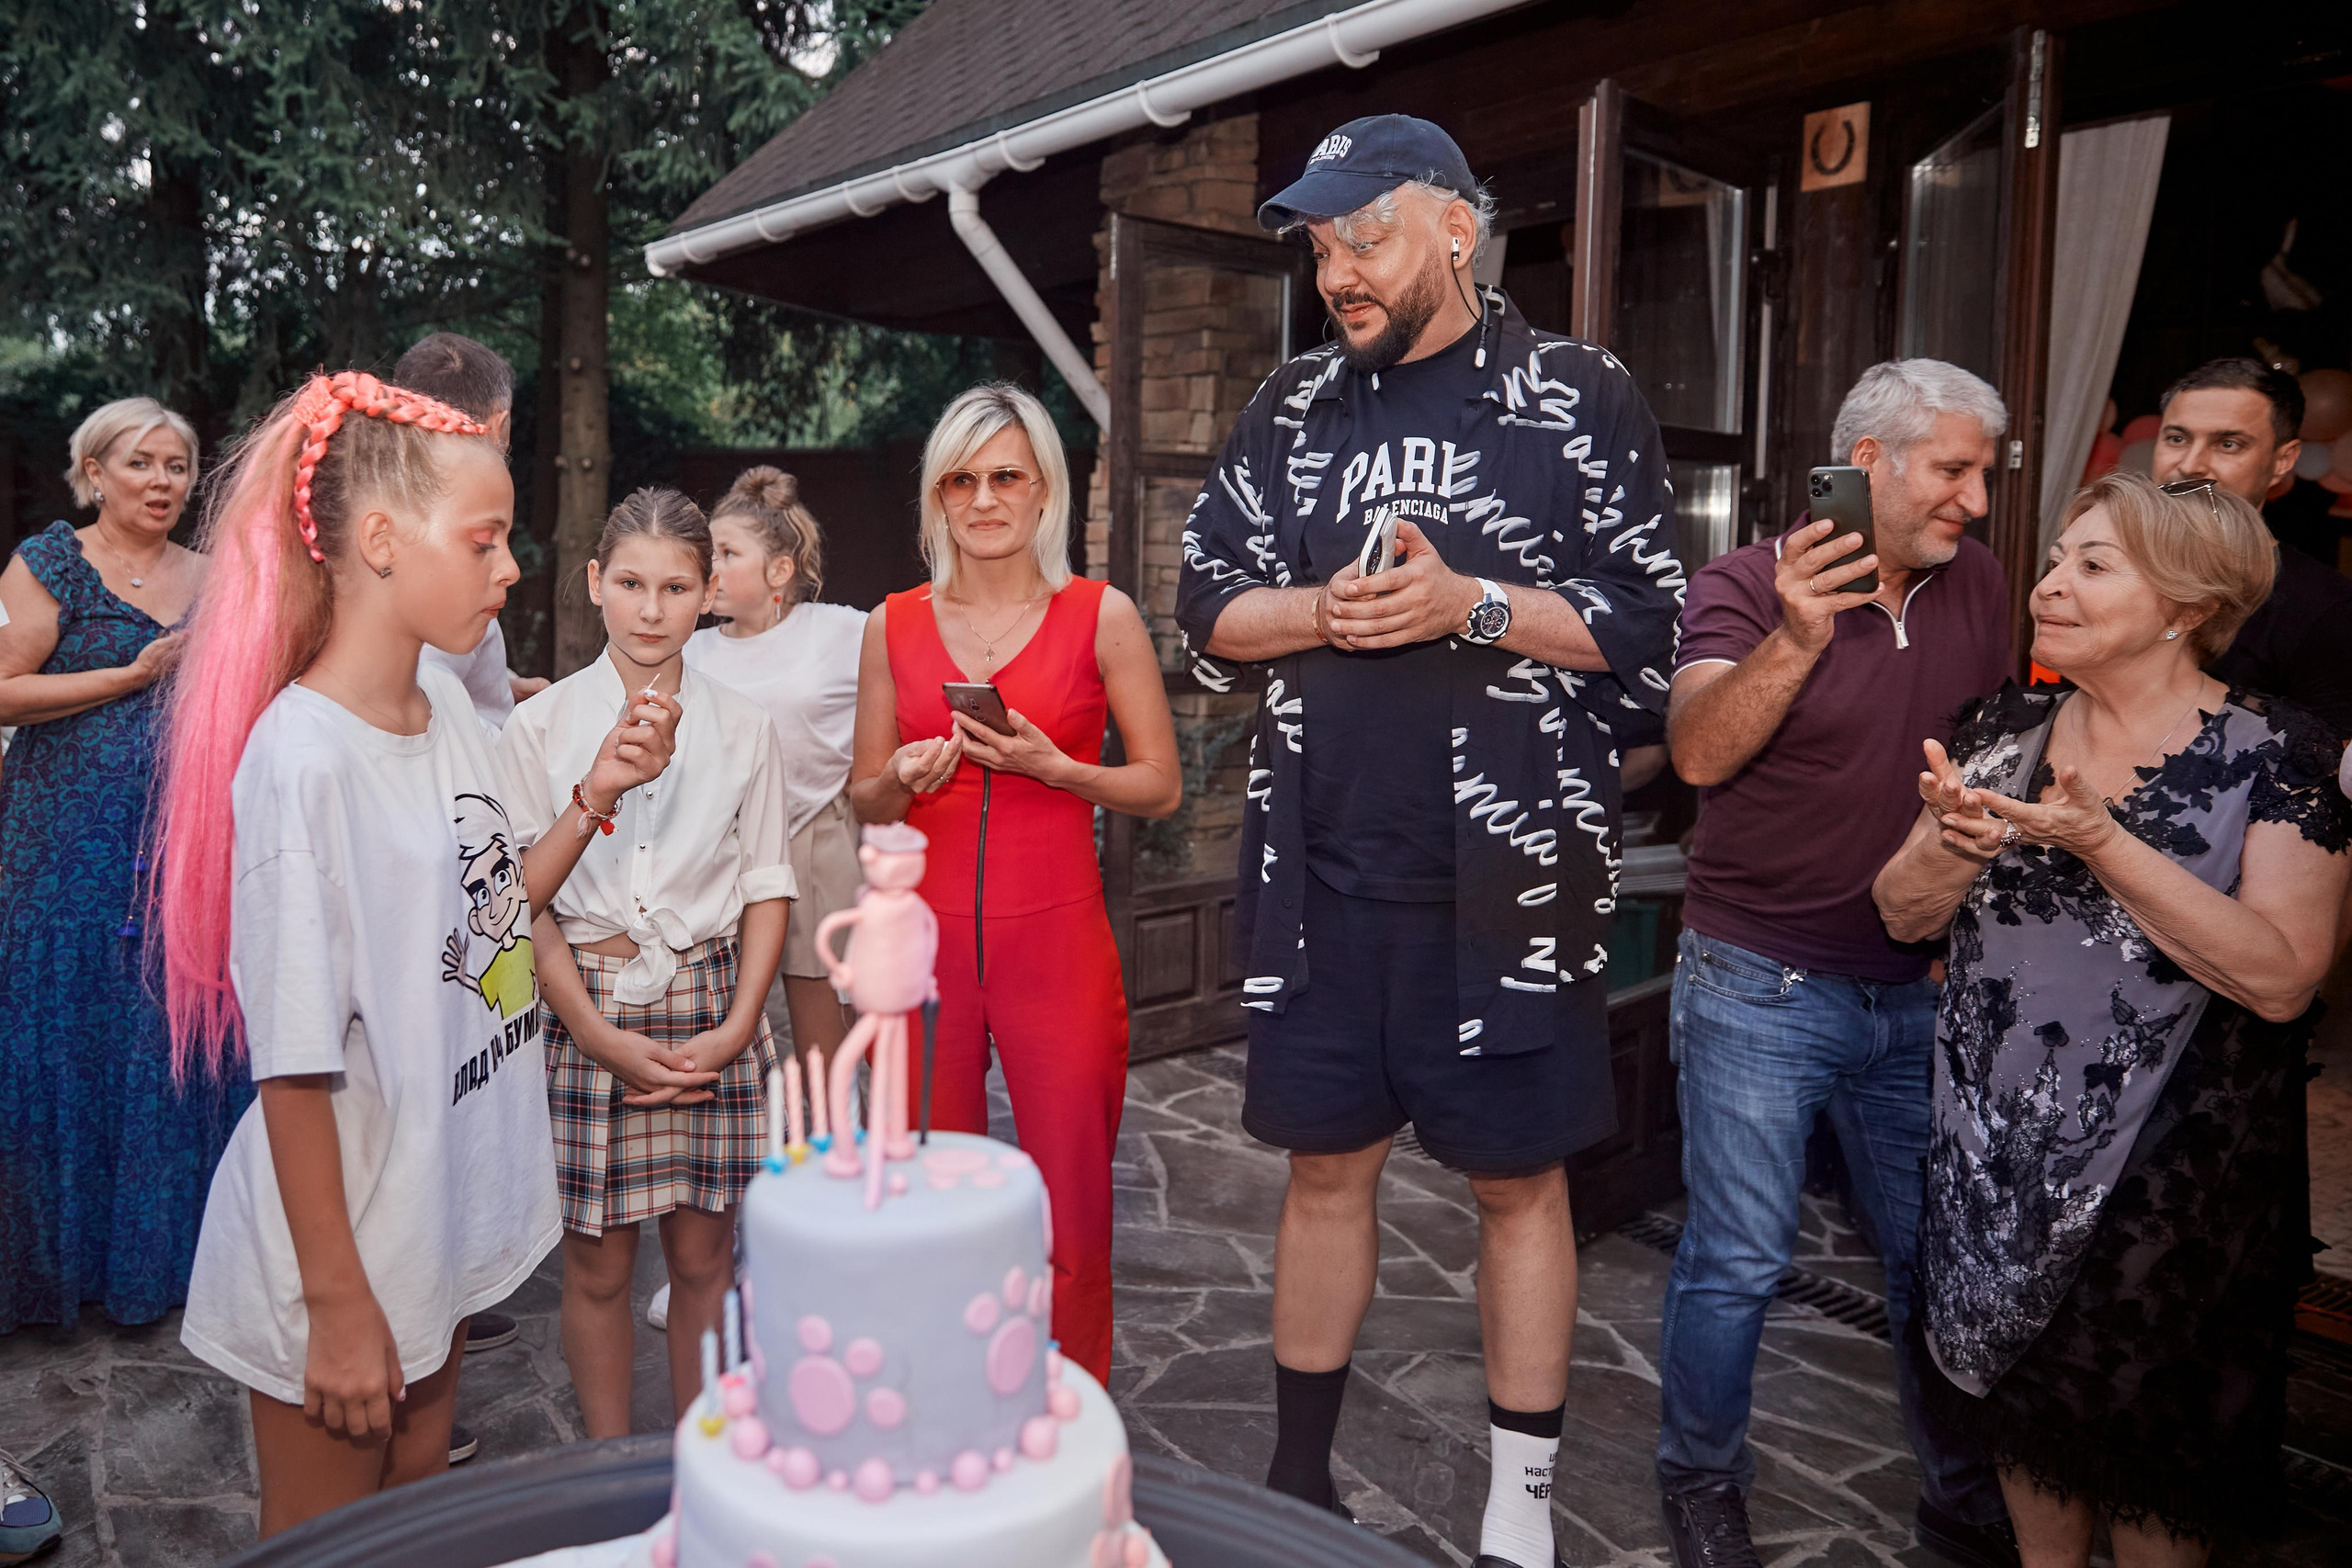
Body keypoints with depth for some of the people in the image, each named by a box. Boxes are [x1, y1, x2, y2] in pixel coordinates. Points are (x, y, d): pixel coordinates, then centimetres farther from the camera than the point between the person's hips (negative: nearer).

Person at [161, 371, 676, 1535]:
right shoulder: (301, 758, -24)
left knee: (419, 1502, 24)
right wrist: (337, 1302, -17)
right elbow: (294, 1062, -22)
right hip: (343, 1237, -7)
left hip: (448, 1211, 7)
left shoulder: (449, 709, -1)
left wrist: (595, 796, -4)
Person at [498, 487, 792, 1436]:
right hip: (586, 1010, -1)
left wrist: (735, 1026, -6)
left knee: (703, 1259, 9)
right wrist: (603, 1037, -10)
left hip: (712, 1010, 1)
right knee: (597, 1267, 7)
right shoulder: (540, 728, 0)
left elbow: (766, 889, 5)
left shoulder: (742, 727, 5)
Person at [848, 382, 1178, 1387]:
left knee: (1070, 1220, 2)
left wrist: (1053, 766, -14)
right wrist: (903, 781, -8)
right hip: (924, 940, 2)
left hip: (1057, 943, -2)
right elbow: (864, 800, 15)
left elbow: (1161, 787, 3)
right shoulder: (895, 625, 8)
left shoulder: (1101, 615, 1)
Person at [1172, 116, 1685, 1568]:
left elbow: (1648, 632, -4)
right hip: (1321, 863, 4)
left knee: (1519, 1177, 8)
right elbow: (1210, 608, 9)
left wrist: (1469, 603, -16)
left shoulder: (1581, 398, -1)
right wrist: (1327, 608, -9)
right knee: (1328, 1161, 13)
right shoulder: (1295, 406, 10)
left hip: (1510, 867, -3)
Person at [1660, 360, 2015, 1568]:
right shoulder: (1749, 584, -10)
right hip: (1762, 987, -4)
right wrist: (1797, 638, -37)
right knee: (1738, 1263, 4)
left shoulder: (1978, 584, 7)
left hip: (1920, 988, 5)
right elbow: (1700, 752, -24)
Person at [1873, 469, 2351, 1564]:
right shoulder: (2006, 728, 2)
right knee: (2024, 1399, 19)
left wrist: (2099, 840, -27)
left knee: (2149, 1438, 13)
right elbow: (1903, 914, 2)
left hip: (2169, 1175, -4)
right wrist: (1956, 843, -19)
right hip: (1996, 1154, 4)